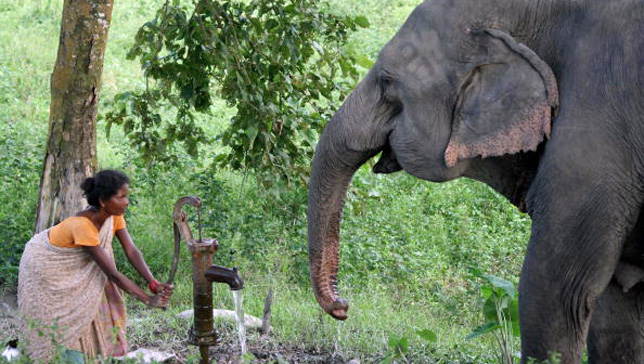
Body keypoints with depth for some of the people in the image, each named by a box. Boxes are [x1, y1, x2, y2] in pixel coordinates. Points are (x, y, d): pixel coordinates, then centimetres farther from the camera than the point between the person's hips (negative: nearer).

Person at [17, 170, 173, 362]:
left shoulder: (114, 215, -18)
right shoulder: (82, 225, -40)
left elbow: (131, 251, -21)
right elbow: (112, 273, -39)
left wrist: (154, 284, -35)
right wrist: (148, 299, -40)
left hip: (70, 268, 7)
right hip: (43, 266, -7)